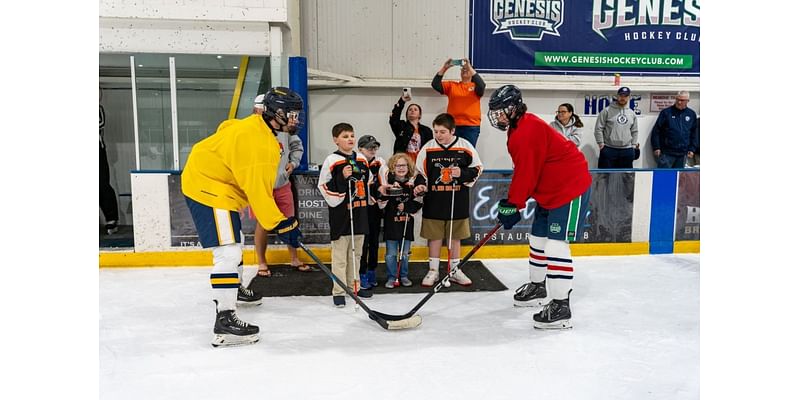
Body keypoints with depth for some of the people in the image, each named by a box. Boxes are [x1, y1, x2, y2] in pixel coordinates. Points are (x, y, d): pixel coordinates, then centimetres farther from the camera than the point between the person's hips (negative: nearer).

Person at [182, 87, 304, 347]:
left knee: (235, 240, 26)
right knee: (228, 252, -18)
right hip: (207, 188, -11)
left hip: (219, 185, 11)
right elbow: (256, 189, -30)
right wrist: (281, 224, -27)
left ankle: (233, 290, 48)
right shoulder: (254, 139, -27)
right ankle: (225, 321, -18)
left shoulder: (258, 128, 4)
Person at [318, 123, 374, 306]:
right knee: (340, 254, -1)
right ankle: (339, 291, 7)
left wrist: (367, 201, 21)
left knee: (356, 252, 15)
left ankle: (354, 286, 27)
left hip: (359, 213, 6)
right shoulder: (332, 160, -10)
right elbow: (324, 187, -11)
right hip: (340, 214, -6)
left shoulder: (362, 159, 9)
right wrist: (342, 177, -22)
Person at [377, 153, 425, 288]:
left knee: (405, 253, 12)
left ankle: (403, 276, 27)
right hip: (391, 221, -2)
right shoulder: (388, 181, -9)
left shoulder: (413, 181, -1)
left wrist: (406, 207, -11)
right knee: (391, 253, 3)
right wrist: (383, 193, -28)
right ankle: (391, 278, 16)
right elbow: (381, 203, -10)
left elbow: (418, 202, 2)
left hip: (407, 222, 3)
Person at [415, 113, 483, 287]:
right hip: (434, 202, 0)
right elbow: (420, 173, 7)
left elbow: (477, 169, 4)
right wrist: (420, 186, -11)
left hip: (458, 202, 0)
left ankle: (455, 270, 26)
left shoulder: (465, 147, -4)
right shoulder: (428, 148, -2)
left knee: (455, 237, 12)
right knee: (434, 237, 7)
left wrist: (462, 173, -14)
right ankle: (433, 271, 21)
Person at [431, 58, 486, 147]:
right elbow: (435, 84, 2)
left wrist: (469, 67, -15)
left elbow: (482, 85, -14)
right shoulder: (452, 85, 13)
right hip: (453, 126, 1)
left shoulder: (475, 86, 9)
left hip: (471, 127, -1)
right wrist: (444, 68, -9)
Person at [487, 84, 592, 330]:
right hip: (549, 190, 11)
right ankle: (537, 286, 36)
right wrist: (512, 201, 14)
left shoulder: (527, 131, -23)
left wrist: (513, 205, -15)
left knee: (556, 245, -15)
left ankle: (560, 306, -12)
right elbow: (523, 171, 18)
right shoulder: (518, 130, 11)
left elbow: (526, 172, -23)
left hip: (570, 187, -11)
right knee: (538, 239, 19)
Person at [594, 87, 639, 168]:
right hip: (609, 149, -4)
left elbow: (634, 131, 20)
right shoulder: (607, 111, -1)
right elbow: (598, 128, -3)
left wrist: (634, 145, 10)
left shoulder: (632, 113, 14)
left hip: (627, 151, 4)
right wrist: (601, 143, -8)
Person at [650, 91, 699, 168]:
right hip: (667, 153, -4)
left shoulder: (691, 114, 9)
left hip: (682, 154, 4)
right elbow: (656, 130, -3)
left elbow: (695, 133, 15)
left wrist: (692, 149, 8)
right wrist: (656, 147, -8)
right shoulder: (666, 112, -3)